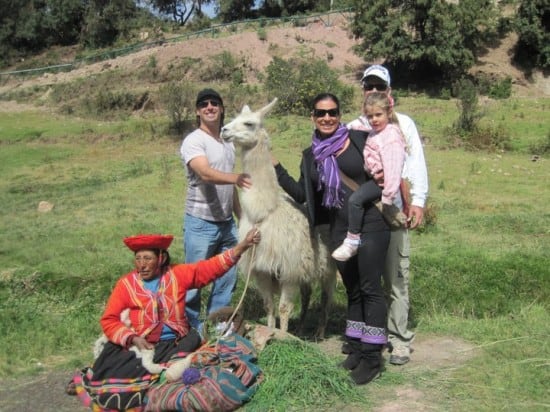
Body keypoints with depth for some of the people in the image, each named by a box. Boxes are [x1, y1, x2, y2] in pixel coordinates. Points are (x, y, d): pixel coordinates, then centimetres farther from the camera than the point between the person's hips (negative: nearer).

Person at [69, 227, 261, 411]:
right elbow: (108, 320, -1)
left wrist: (243, 245, -9)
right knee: (108, 371, -27)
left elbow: (212, 266, 0)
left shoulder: (178, 275, 4)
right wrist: (133, 339, -17)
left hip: (174, 343, 2)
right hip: (138, 344, -1)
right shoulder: (126, 283, 0)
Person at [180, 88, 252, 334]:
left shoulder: (228, 143, 13)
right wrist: (235, 178, -47)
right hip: (201, 223, -7)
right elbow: (206, 174, -29)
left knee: (228, 277, 13)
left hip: (227, 222, 7)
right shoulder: (193, 141, -10)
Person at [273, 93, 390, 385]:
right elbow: (301, 195, 6)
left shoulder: (359, 139, -4)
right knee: (352, 290, 14)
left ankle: (372, 357, 7)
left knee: (370, 289, -2)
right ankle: (357, 348, 26)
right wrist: (276, 168, 3)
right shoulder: (310, 156, 9)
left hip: (371, 223, -5)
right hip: (339, 228, 5)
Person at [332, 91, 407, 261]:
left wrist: (387, 198, -23)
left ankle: (353, 240, -16)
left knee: (355, 198, -25)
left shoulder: (391, 136, -16)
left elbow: (392, 168, -21)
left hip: (383, 181, -11)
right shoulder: (375, 132, 14)